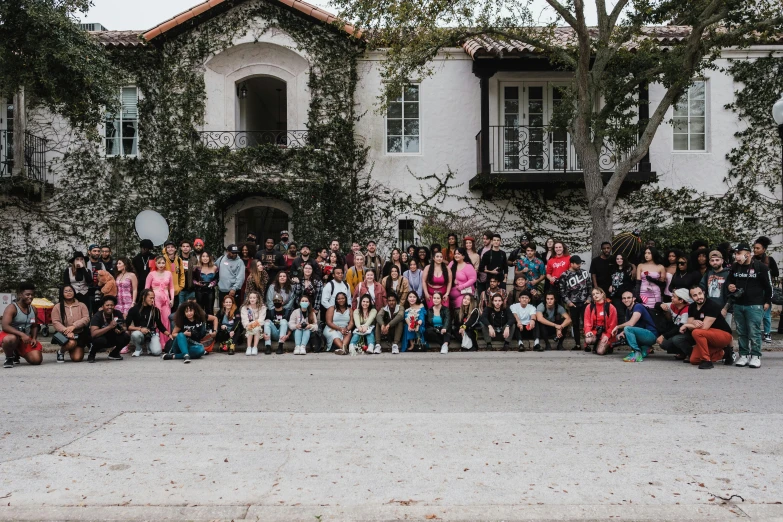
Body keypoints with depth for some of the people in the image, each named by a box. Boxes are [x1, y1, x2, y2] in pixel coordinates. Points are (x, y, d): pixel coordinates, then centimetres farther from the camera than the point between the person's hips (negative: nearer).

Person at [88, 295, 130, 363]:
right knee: (100, 340, -37)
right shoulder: (97, 316, -22)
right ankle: (92, 354, -3)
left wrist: (121, 329, -30)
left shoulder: (118, 313, -11)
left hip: (112, 339, 4)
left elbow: (124, 328, -5)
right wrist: (109, 327, -42)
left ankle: (114, 353, 6)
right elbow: (93, 334, -34)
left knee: (126, 337, -23)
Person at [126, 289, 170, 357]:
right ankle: (138, 349, -5)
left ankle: (149, 345, 13)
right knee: (135, 334, -38)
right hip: (140, 332, -1)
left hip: (152, 334, 1)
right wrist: (140, 329, -22)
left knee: (157, 351, -25)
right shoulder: (134, 309, -3)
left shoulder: (155, 310, 3)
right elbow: (127, 326, -8)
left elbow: (160, 325, 9)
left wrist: (169, 334, -5)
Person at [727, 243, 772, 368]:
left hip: (755, 305, -5)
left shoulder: (761, 267, -7)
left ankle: (756, 356, 4)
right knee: (741, 332, 8)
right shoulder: (735, 267, 7)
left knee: (754, 332, -5)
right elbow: (729, 280, 23)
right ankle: (744, 355, 15)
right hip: (738, 305, 5)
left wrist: (767, 302, -1)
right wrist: (729, 286, 0)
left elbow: (768, 285, -1)